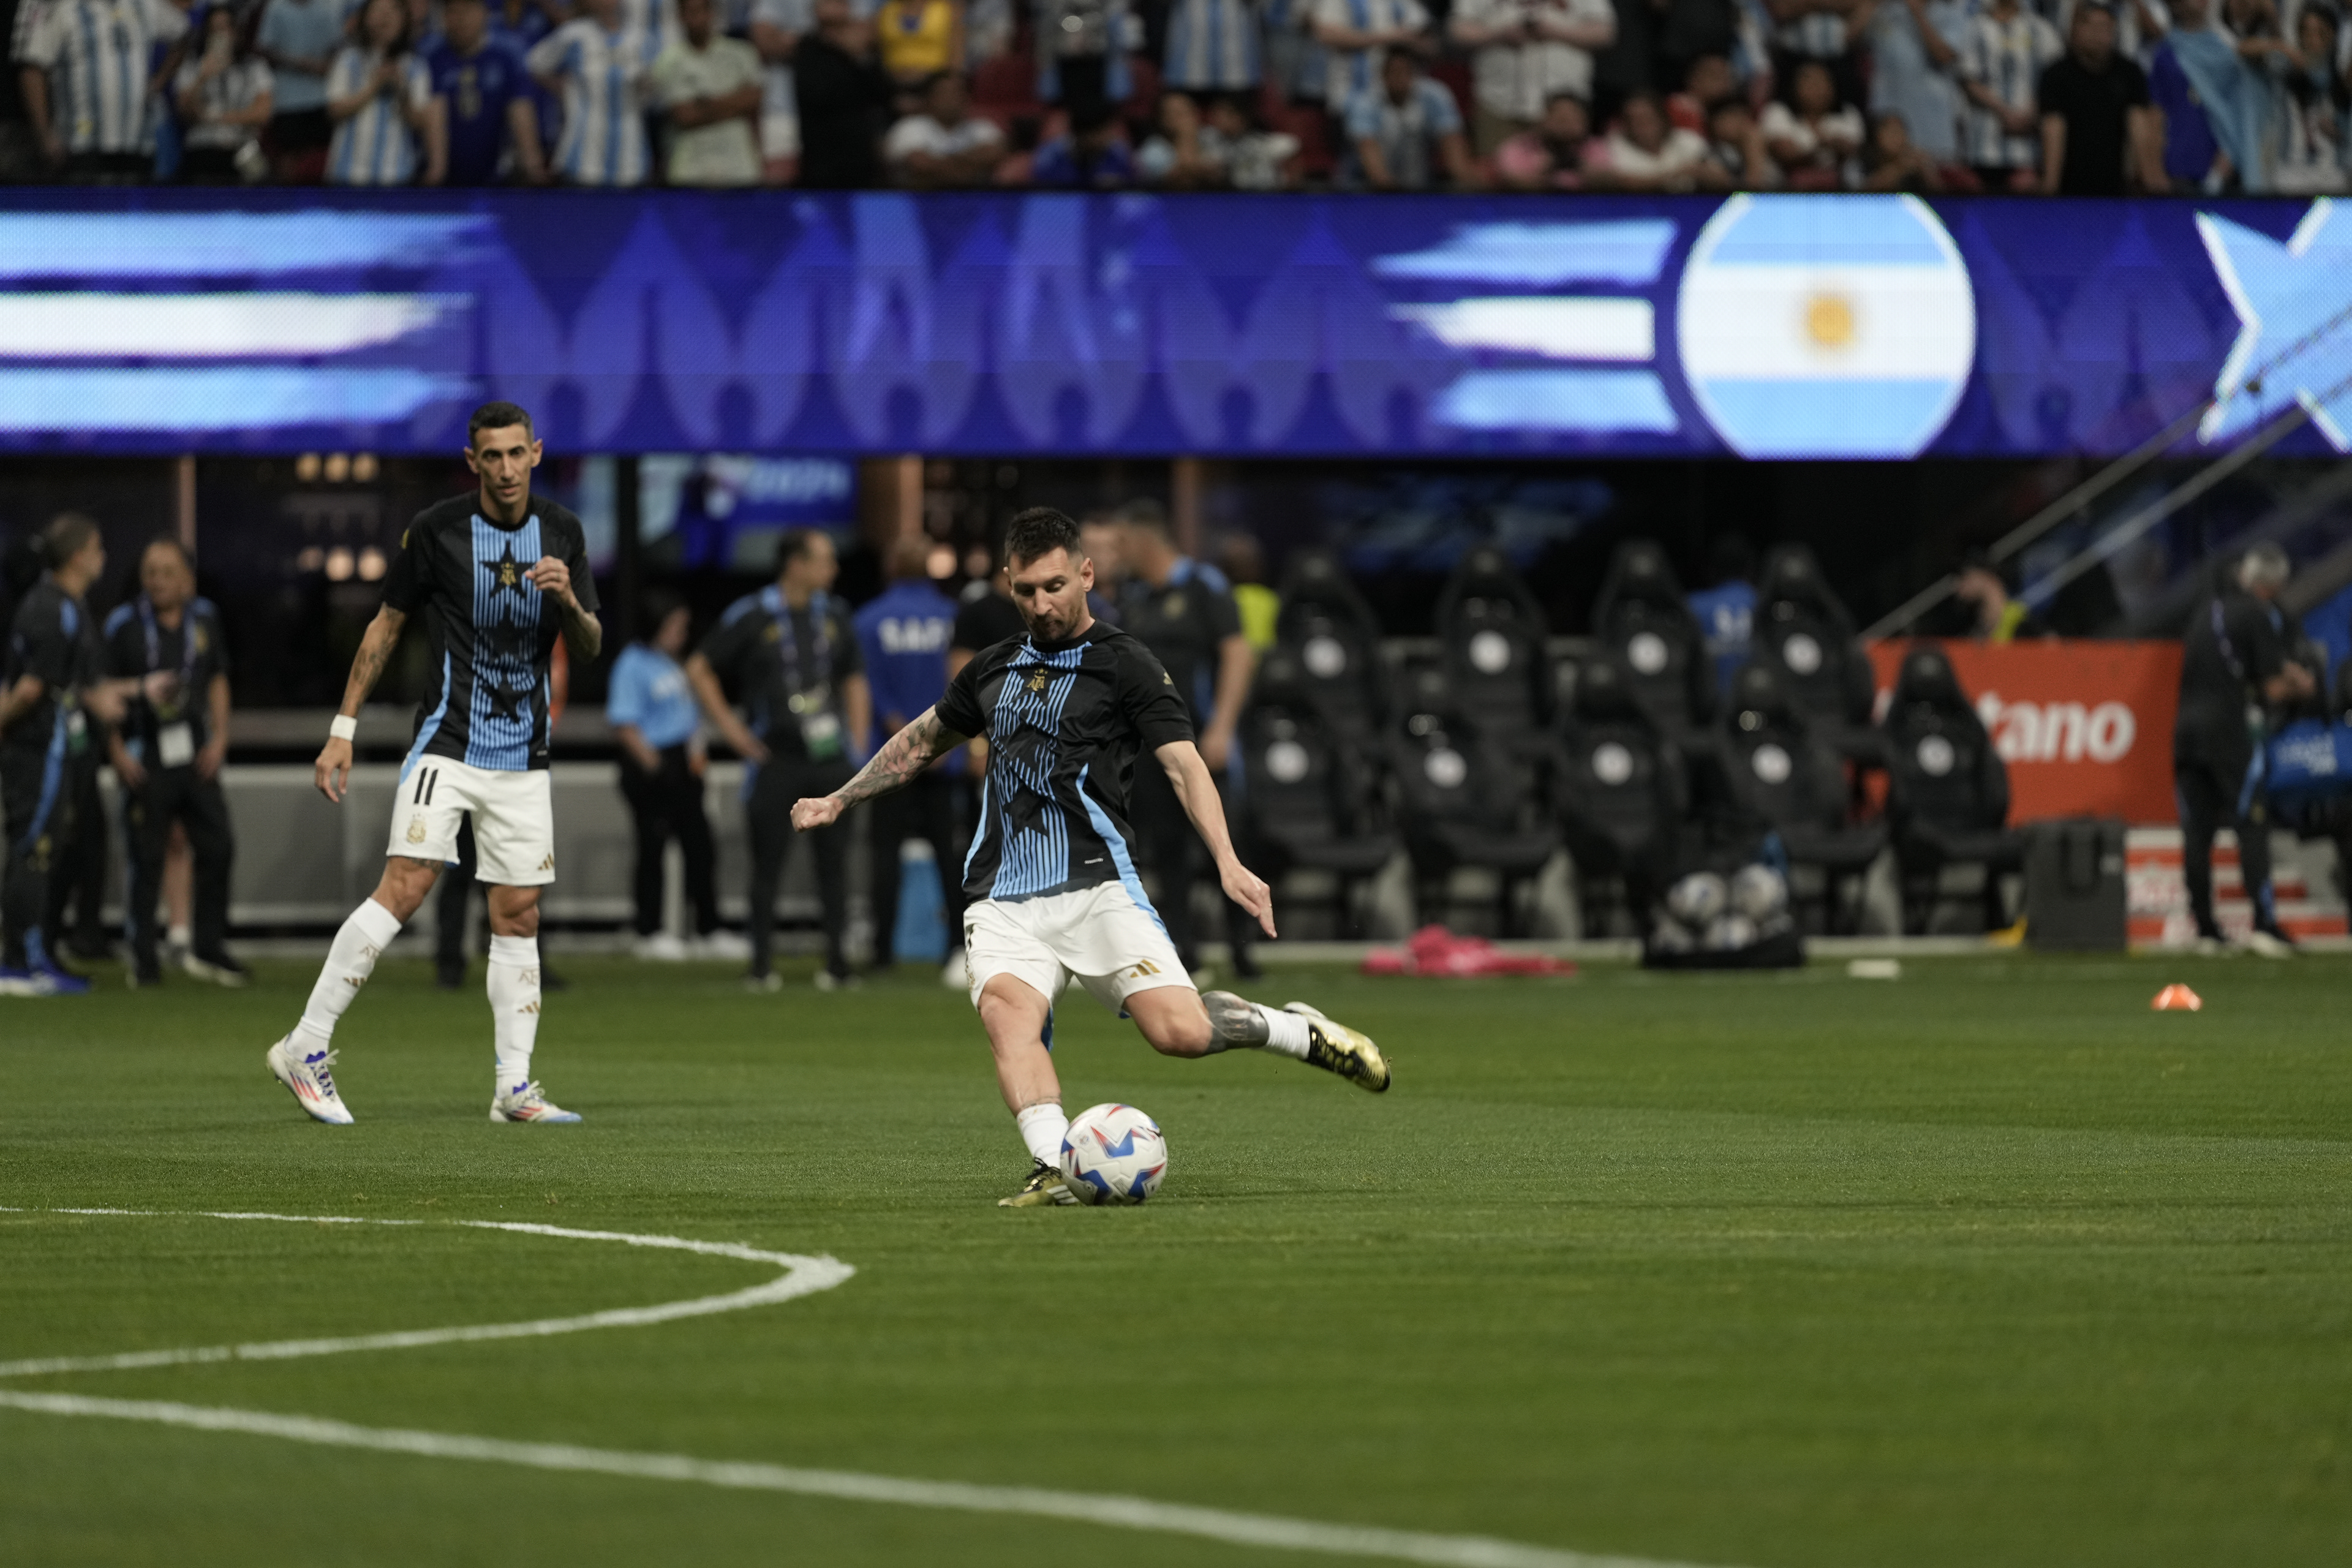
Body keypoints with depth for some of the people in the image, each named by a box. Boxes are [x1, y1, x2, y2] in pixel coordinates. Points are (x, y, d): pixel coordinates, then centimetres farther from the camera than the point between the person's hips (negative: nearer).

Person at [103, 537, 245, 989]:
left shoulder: (205, 620, 6)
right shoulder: (125, 626, -6)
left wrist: (219, 738, 4)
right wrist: (118, 752, -10)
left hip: (195, 758, 4)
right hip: (147, 761, -4)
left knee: (217, 850, 3)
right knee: (146, 861, -2)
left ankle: (207, 948, 15)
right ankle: (143, 959, 7)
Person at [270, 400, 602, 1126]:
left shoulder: (562, 532, 5)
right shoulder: (437, 529, -6)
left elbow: (589, 648, 6)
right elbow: (387, 624, 3)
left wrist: (569, 601, -17)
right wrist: (343, 728, 2)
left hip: (524, 758, 4)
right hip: (447, 744, -4)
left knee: (518, 915, 4)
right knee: (405, 887, -18)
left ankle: (513, 1086, 9)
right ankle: (305, 1048, -13)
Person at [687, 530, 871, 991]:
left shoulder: (833, 615, 11)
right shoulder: (751, 616, -4)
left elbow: (854, 679, 21)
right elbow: (699, 668, 2)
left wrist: (858, 741, 11)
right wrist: (728, 725, -3)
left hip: (830, 759, 4)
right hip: (776, 759, -4)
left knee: (834, 862, 2)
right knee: (768, 863, -1)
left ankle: (837, 962, 6)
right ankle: (762, 966, 6)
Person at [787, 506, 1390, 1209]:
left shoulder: (1125, 666, 1)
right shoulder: (994, 669, 18)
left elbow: (1184, 766, -8)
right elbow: (922, 740, 36)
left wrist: (1229, 865, -22)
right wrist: (839, 801, 38)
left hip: (1095, 887, -4)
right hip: (1003, 903, 4)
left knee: (1179, 1030, -18)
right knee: (1007, 1012, -28)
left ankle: (1302, 1033, 11)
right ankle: (1053, 1171, -38)